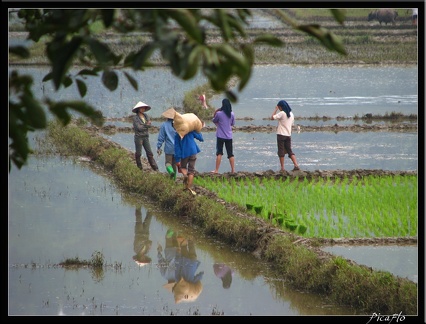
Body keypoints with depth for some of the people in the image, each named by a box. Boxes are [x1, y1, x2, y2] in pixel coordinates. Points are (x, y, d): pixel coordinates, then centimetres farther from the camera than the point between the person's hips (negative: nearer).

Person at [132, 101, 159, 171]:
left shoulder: (146, 116, 10)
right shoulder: (135, 118, -8)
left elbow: (149, 125, -2)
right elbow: (139, 127, -16)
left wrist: (143, 126, -16)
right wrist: (146, 125, -8)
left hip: (146, 137, 5)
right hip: (138, 137, -5)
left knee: (149, 153, 1)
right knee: (138, 153, 2)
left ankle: (155, 168, -4)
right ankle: (139, 167, 16)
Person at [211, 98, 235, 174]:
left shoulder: (219, 113, -11)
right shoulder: (232, 114, -2)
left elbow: (214, 121, 4)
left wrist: (215, 114, 18)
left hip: (220, 136, -3)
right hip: (229, 136, 3)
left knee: (219, 153, 2)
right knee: (230, 154, 8)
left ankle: (216, 170, -1)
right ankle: (233, 170, 6)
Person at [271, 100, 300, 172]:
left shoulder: (282, 113, -14)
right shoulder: (291, 114, 9)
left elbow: (272, 117, -14)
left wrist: (276, 109, -5)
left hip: (281, 134, -6)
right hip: (288, 135, 6)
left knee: (281, 151, 1)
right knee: (289, 151, 10)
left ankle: (282, 168, 0)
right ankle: (296, 165, -3)